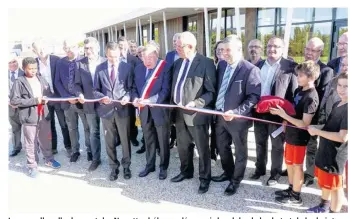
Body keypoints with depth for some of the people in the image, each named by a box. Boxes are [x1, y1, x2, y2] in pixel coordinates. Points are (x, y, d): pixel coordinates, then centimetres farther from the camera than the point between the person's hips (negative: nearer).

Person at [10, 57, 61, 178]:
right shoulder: (19, 82, -9)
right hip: (29, 117, -4)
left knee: (45, 140, 19)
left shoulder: (41, 79, 7)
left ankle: (49, 159, 36)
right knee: (31, 143, 6)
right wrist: (34, 101, -18)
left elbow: (49, 93, 16)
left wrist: (47, 99, -7)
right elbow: (14, 100, -14)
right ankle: (32, 166, 21)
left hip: (44, 115, 4)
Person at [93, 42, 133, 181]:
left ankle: (126, 166, 28)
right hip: (106, 109, 2)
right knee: (109, 141, 10)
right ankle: (114, 167, 27)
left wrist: (127, 96, -19)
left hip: (123, 109, -1)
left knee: (125, 139, 9)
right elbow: (96, 90, 5)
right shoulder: (99, 68, 3)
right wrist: (102, 97, -15)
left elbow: (131, 88, 2)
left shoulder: (127, 67, -1)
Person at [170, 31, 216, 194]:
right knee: (182, 146, 19)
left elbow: (211, 91, -14)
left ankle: (204, 178, 24)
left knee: (202, 148, 8)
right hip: (179, 112, 7)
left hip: (196, 113, -7)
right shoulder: (178, 62, 10)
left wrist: (196, 104, -25)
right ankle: (186, 171, 39)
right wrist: (173, 104, 6)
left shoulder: (206, 63, -12)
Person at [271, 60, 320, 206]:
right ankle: (291, 189, 38)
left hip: (299, 137, -8)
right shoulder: (299, 90, 4)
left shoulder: (311, 98, -22)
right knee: (289, 162, 20)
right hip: (291, 133, 8)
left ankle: (296, 197, 24)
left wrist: (283, 114, -25)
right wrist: (283, 114, 0)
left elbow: (304, 124, -24)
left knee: (297, 165, 7)